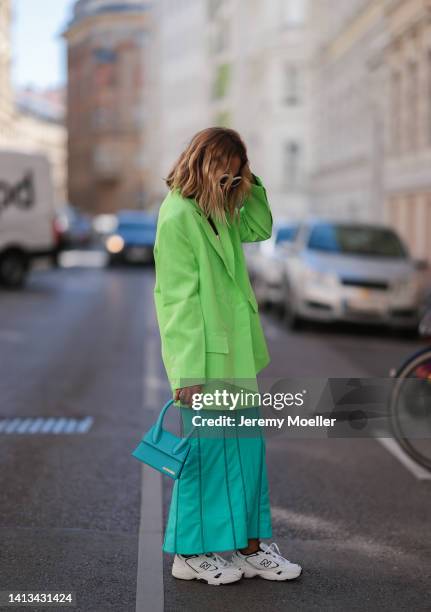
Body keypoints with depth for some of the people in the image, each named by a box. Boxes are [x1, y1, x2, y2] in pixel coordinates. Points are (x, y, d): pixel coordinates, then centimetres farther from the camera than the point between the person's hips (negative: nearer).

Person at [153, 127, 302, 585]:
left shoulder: (217, 213, 11)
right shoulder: (178, 217, -15)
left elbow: (260, 228, 26)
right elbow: (179, 299, -18)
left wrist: (249, 184, 9)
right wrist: (188, 372, -20)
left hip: (236, 356, 9)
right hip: (206, 359, -9)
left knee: (248, 448, 12)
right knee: (206, 452, 2)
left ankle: (250, 546, 23)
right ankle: (191, 554, 17)